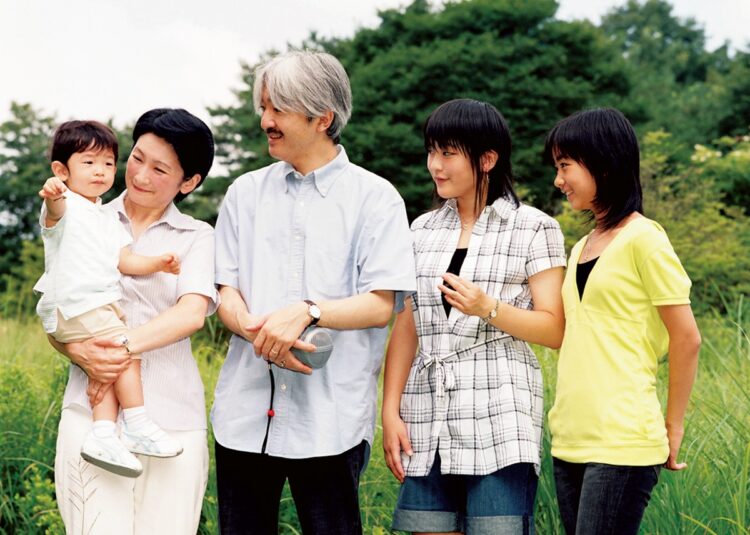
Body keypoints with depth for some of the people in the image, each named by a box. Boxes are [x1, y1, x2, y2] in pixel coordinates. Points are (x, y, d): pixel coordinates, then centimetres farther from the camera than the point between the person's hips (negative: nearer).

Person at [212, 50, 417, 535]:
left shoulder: (375, 198, 0)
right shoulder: (245, 194, 12)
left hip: (330, 416, -3)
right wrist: (257, 331, -14)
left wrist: (307, 312, -22)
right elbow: (226, 294, 8)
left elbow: (380, 306, -6)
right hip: (245, 409, 4)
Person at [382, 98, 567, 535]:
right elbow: (406, 327, 12)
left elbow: (555, 330, -4)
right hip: (430, 424, 4)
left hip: (499, 419, -4)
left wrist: (488, 308, -20)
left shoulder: (533, 229, 1)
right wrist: (391, 412, 4)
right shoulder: (423, 230, 14)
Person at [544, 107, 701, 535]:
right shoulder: (582, 248, 17)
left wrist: (673, 427, -3)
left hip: (621, 443, -8)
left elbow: (686, 339, -8)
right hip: (572, 440, 8)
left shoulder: (643, 239, -7)